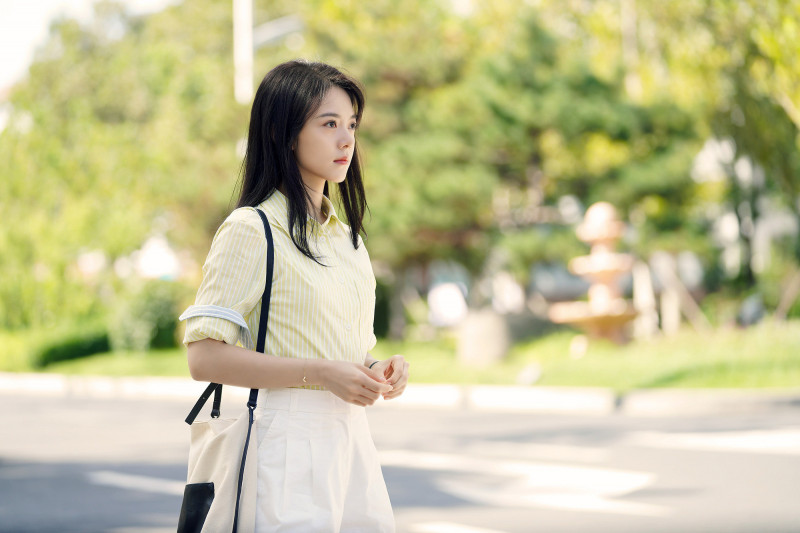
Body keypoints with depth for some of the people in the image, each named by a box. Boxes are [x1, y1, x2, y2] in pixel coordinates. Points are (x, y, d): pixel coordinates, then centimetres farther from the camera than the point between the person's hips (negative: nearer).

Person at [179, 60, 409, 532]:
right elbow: (205, 357, -15)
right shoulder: (251, 230, -8)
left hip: (354, 439, 7)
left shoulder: (345, 235, 16)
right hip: (291, 440, -7)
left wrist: (379, 370, 3)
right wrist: (320, 373, -19)